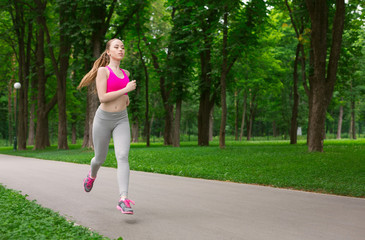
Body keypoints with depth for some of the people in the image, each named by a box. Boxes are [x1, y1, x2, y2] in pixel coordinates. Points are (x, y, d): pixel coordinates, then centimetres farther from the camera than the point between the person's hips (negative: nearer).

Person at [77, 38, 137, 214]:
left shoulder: (125, 73, 12)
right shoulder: (103, 71, -5)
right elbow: (102, 97, -15)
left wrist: (125, 97, 13)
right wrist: (125, 90, -16)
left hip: (122, 120, 3)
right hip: (103, 119, -3)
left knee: (123, 157, -19)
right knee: (100, 159, 13)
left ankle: (123, 200, -26)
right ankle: (92, 175, 50)